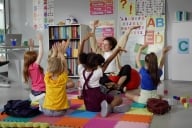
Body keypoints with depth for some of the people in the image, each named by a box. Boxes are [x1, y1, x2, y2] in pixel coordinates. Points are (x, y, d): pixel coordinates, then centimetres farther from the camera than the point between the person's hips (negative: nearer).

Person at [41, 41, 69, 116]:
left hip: (47, 111, 2)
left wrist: (54, 53, 15)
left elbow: (50, 64, 6)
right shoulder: (63, 78, -13)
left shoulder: (47, 78, -9)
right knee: (69, 101, 29)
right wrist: (61, 53, 13)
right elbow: (65, 65, 3)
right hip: (60, 111, -2)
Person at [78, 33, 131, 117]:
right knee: (119, 99, 10)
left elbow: (80, 55, 2)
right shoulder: (97, 73, -13)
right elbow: (107, 61, -8)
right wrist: (117, 50, -5)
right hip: (98, 100, -5)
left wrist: (84, 40, 1)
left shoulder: (81, 71, -4)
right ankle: (110, 107, -18)